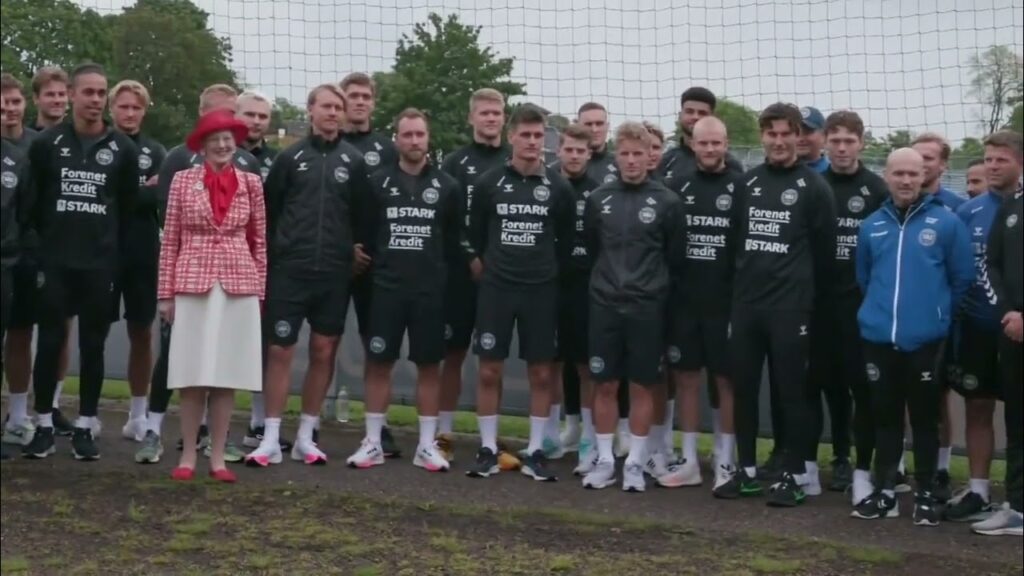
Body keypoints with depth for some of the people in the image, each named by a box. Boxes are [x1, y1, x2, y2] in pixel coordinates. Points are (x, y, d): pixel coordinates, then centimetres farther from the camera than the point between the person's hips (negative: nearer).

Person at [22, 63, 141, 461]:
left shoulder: (123, 149, 2)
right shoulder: (47, 144, 2)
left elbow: (129, 207, 8)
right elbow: (34, 201, 9)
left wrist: (114, 253, 6)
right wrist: (45, 243, 9)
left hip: (100, 265, 0)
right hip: (54, 263, 0)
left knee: (93, 346, 4)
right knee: (50, 342, 1)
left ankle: (85, 427, 13)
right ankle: (44, 425, 12)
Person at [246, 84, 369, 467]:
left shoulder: (353, 162, 6)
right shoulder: (290, 157, 4)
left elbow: (362, 217, 11)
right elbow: (269, 210, 6)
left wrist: (353, 250, 4)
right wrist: (273, 255, 4)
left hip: (334, 273, 2)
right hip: (289, 270, -1)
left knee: (324, 353, 5)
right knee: (279, 350, -3)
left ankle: (306, 437, 16)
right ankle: (271, 439, 5)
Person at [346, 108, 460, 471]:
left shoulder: (446, 186, 4)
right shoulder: (378, 183, 4)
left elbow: (455, 239, 8)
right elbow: (366, 233, 7)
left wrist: (445, 274, 3)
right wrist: (376, 266, 4)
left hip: (431, 290, 0)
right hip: (386, 287, 0)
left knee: (429, 365, 4)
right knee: (379, 363, 2)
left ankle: (427, 445, 11)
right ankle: (373, 443, 10)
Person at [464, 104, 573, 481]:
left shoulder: (558, 187, 0)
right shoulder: (489, 183, -1)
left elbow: (566, 240, 10)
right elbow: (475, 235, 10)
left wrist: (547, 270, 10)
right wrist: (483, 266, 10)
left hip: (541, 291, 1)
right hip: (495, 288, 0)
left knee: (541, 373, 3)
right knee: (489, 370, 1)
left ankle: (535, 452, 13)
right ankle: (488, 450, 12)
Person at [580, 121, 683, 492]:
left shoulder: (666, 202, -3)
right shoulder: (599, 199, 3)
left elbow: (674, 254, 3)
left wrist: (650, 281, 5)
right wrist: (610, 277, 12)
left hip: (647, 307, -2)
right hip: (604, 304, 2)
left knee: (642, 386, 5)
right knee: (605, 384, 6)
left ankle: (635, 463, 14)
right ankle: (605, 461, 16)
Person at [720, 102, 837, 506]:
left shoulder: (813, 187, -2)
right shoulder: (748, 182, 11)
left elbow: (825, 250, -1)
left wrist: (811, 297, 0)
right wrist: (736, 287, 11)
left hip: (790, 306, -5)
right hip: (745, 303, 5)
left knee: (791, 391, 0)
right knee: (743, 388, 7)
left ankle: (794, 475, 8)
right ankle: (747, 470, 18)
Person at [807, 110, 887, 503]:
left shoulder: (876, 190, 2)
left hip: (861, 302, -2)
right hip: (818, 301, 2)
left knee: (862, 385, 0)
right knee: (821, 382, 6)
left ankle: (862, 469, 6)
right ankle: (808, 463, 14)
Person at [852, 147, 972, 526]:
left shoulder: (946, 223, -4)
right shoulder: (871, 226, 7)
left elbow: (962, 278, 0)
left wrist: (938, 314, 4)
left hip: (925, 341, -3)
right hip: (878, 338, 3)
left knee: (924, 418, 5)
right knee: (884, 416, 10)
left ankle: (925, 495, 15)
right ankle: (885, 491, 20)